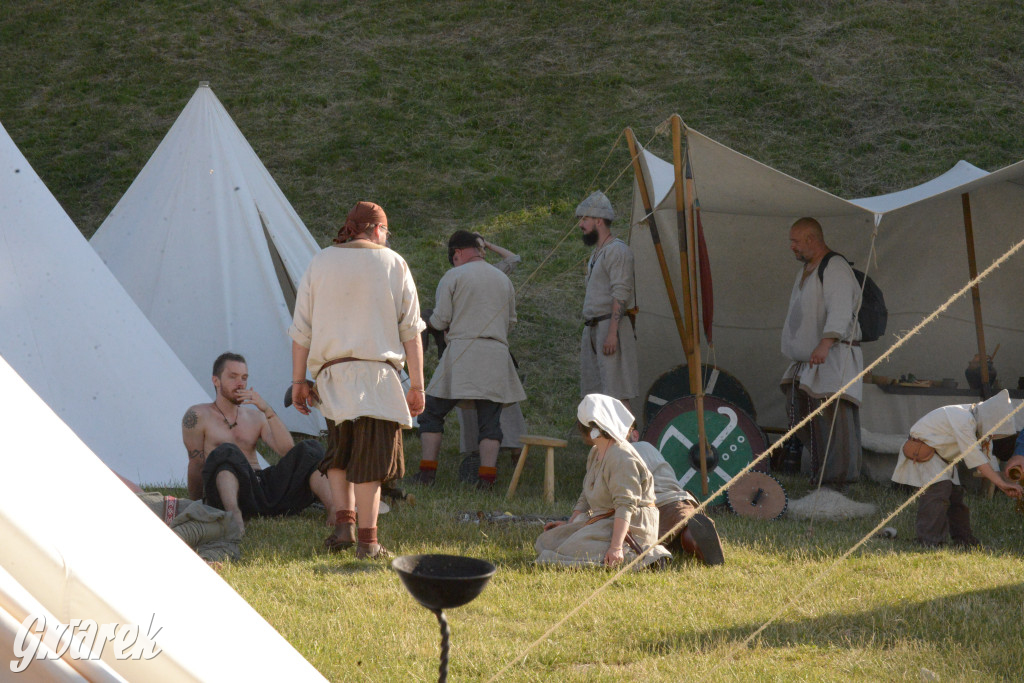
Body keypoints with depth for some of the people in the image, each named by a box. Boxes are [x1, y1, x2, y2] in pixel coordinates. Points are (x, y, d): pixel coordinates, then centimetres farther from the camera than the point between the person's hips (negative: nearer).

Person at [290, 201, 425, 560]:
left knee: (339, 453, 18)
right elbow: (411, 330, 3)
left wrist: (298, 381, 13)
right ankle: (367, 540, -2)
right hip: (377, 373, -2)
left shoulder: (320, 263, 9)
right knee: (370, 457, -1)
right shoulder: (393, 264, 5)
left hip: (330, 373, 2)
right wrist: (417, 385, 6)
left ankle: (343, 522, 4)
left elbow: (301, 329, 8)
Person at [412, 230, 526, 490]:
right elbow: (510, 322, 21)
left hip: (462, 350, -4)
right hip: (497, 353, 4)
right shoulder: (504, 279, 16)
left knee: (432, 412, 7)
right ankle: (487, 476, -7)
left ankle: (427, 470, 2)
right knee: (490, 419, 3)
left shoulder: (453, 276, 0)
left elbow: (440, 320, -2)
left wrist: (431, 321, 20)